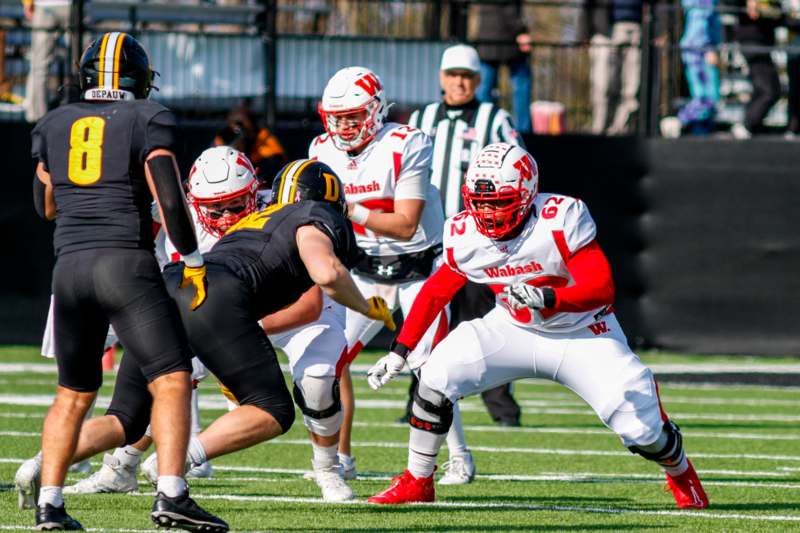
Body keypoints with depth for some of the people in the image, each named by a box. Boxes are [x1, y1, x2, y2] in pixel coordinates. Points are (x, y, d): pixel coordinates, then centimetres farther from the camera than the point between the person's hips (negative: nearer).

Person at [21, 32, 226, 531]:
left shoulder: (54, 125, 14)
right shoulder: (148, 120, 1)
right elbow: (169, 196, -8)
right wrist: (193, 261, -1)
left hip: (70, 265, 5)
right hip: (127, 262, -5)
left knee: (74, 394, 17)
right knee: (171, 382, -6)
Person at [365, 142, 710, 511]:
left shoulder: (560, 221, -28)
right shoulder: (464, 235, -13)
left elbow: (602, 288, -31)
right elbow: (435, 292, 3)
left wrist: (548, 298, -49)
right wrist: (399, 352, 1)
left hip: (583, 337, -3)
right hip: (514, 330, 3)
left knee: (641, 428, -11)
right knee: (437, 377, -19)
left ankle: (681, 474, 27)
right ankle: (416, 483, 0)